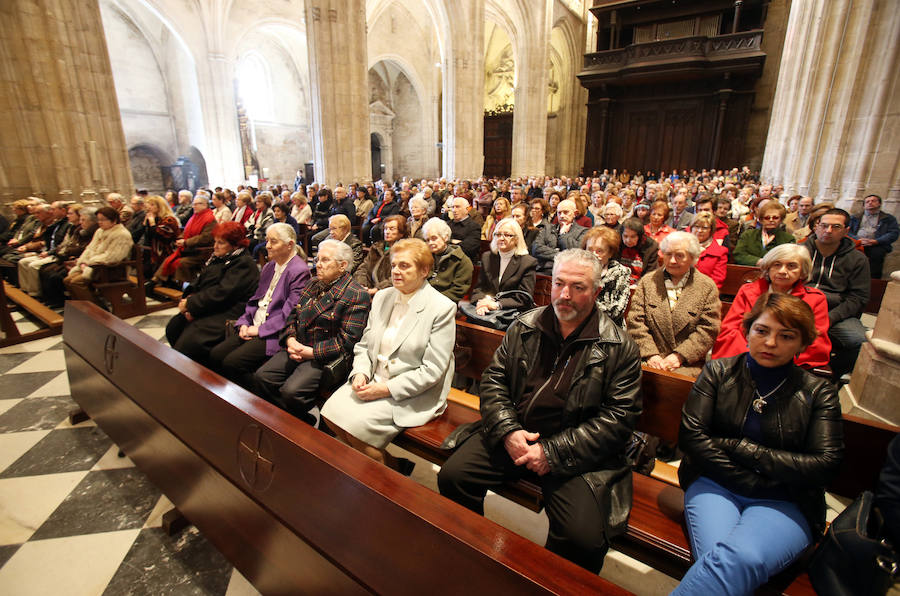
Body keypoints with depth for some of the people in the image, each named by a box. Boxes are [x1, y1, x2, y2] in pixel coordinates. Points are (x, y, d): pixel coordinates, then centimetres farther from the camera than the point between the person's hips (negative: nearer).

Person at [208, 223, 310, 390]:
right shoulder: (269, 266, 16)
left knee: (232, 362, -19)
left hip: (273, 334, -8)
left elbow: (289, 313, -18)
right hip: (253, 327, 9)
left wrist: (260, 329, -13)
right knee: (215, 355, -3)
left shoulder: (300, 271, -14)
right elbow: (254, 299, 19)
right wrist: (244, 323, 3)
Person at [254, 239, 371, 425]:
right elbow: (294, 316, 16)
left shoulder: (357, 295, -11)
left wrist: (311, 352, -17)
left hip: (326, 358, -7)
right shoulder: (313, 284, 14)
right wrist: (291, 340, -4)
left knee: (291, 391, -24)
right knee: (262, 377, -9)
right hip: (298, 348, 8)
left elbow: (347, 340, -16)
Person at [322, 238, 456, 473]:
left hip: (413, 394, -7)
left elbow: (432, 370, -15)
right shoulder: (382, 297, 8)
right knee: (331, 411, -12)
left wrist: (387, 388, -18)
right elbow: (364, 345, 14)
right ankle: (394, 466, 6)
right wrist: (360, 374, -7)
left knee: (356, 425, -21)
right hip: (374, 380, 7)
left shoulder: (442, 308, -12)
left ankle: (395, 472, 8)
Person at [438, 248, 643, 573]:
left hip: (576, 453, -2)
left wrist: (554, 452, -15)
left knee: (583, 539, -23)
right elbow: (493, 379, 8)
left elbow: (620, 415, -8)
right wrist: (508, 431, -10)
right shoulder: (524, 327, 6)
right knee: (452, 476, -13)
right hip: (513, 434, 3)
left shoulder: (619, 347, -3)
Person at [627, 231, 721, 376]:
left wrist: (679, 356, -10)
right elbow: (635, 322, 1)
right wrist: (650, 354, -10)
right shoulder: (647, 281, 9)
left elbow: (708, 330, 0)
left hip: (688, 363, -1)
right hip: (651, 360, 1)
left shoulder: (707, 287, 6)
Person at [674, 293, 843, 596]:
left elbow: (825, 464, -2)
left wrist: (738, 447, -7)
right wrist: (750, 481, -9)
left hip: (784, 503, 0)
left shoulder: (818, 392, 9)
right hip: (715, 485, 0)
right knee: (722, 560, -32)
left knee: (741, 558, -32)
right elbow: (690, 435, -1)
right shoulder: (718, 372, 8)